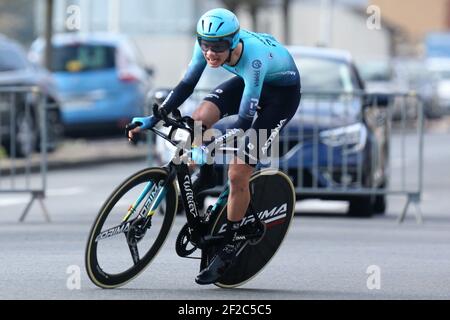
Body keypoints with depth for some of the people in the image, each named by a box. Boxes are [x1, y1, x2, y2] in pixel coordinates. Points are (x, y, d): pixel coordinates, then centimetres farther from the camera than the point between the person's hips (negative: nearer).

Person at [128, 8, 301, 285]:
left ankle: (229, 248, 4)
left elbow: (245, 119, -39)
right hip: (249, 82, 7)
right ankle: (204, 184, 6)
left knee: (238, 173, -13)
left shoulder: (254, 58, -39)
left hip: (283, 91, -7)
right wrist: (154, 119, -17)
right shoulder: (209, 43, -22)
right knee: (199, 119, -19)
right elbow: (187, 84, -10)